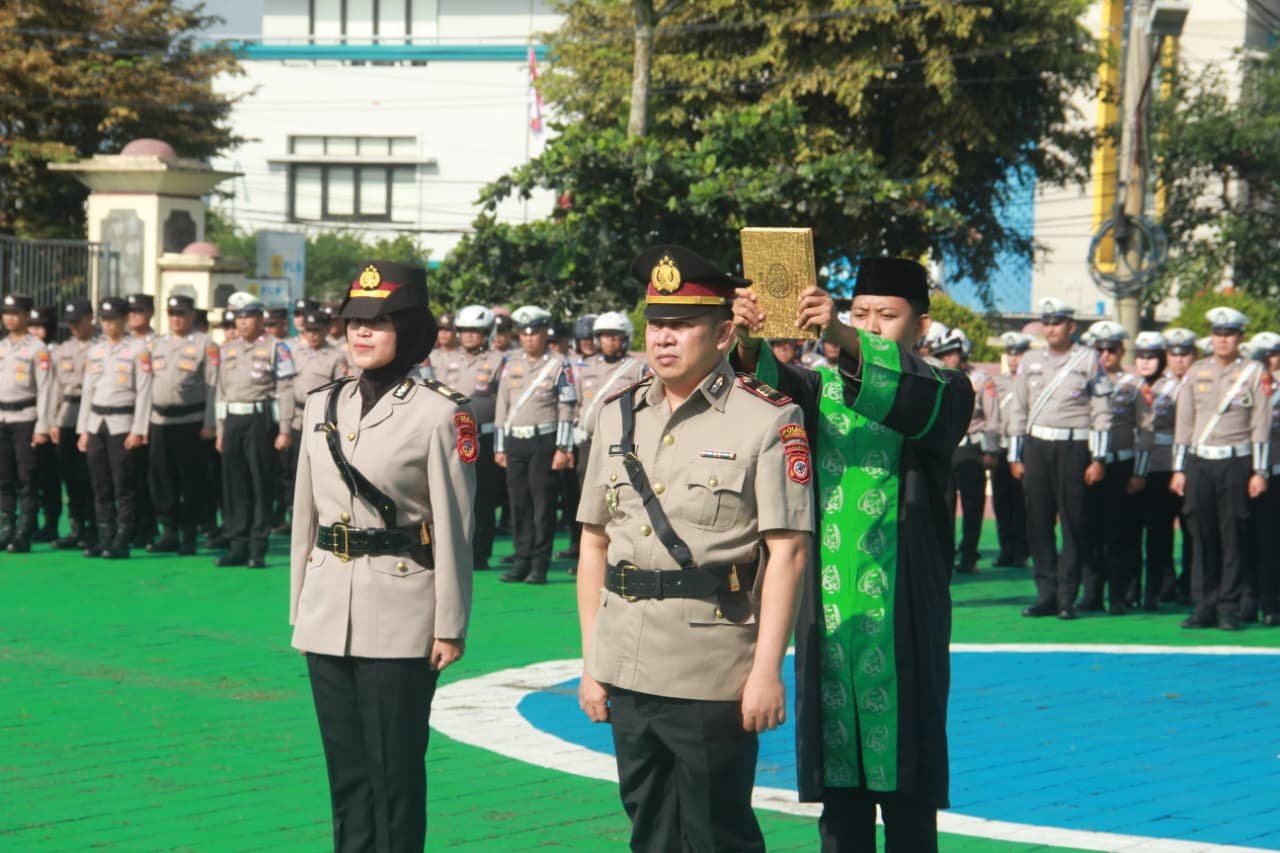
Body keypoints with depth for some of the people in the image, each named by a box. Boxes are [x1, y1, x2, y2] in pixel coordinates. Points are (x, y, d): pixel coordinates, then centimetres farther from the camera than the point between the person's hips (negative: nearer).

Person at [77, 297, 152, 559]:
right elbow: (88, 391, 16)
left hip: (122, 424, -6)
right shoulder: (94, 351, 14)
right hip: (96, 424, 6)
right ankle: (104, 539, 11)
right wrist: (83, 429, 11)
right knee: (100, 486, 6)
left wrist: (138, 430, -13)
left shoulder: (138, 349, -3)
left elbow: (143, 392, -8)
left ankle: (122, 542, -3)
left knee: (124, 485, -5)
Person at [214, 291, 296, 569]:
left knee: (260, 484, -2)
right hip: (232, 421, 5)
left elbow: (285, 390, -7)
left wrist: (284, 430, -12)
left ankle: (258, 549, 2)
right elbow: (222, 390, 17)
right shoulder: (227, 350, 14)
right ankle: (238, 546, 13)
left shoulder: (275, 348, -3)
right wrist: (220, 430, 14)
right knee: (233, 484, 6)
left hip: (260, 420, -5)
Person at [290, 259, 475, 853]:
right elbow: (305, 514, 14)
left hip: (400, 618, -5)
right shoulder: (323, 405, 9)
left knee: (394, 772, 0)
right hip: (328, 613, 5)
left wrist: (450, 626, -8)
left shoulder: (439, 413, -7)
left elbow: (454, 526, -7)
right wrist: (298, 609, 13)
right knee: (345, 768, 11)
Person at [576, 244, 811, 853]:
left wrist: (766, 669, -15)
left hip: (713, 676, -6)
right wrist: (590, 661, 10)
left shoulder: (766, 421, -6)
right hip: (627, 671, 6)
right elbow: (594, 543, 14)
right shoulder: (618, 415, 11)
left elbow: (786, 551, -11)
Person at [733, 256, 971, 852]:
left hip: (903, 617, -3)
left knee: (905, 780, 1)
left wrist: (845, 340, -38)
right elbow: (779, 387, -10)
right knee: (837, 778, 6)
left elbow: (916, 407, -22)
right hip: (827, 609, 3)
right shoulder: (824, 387, 11)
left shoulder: (945, 391, 2)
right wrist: (750, 346, -34)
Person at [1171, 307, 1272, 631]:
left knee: (1233, 537, 0)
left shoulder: (1254, 373, 2)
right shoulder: (1196, 372, 11)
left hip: (1236, 463, -3)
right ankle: (1204, 605, 8)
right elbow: (1184, 422, 12)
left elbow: (1261, 425, -1)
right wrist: (1179, 469, 7)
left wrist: (1259, 472, -6)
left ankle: (1229, 607, 4)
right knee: (1203, 537, 3)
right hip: (1199, 462, 3)